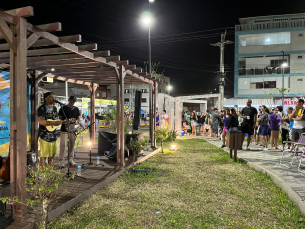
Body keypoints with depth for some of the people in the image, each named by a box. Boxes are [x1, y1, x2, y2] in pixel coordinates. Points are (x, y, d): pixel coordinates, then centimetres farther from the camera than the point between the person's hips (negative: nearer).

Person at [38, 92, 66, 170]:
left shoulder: (54, 108, 15)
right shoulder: (42, 108, -10)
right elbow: (41, 121, -23)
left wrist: (63, 121, 3)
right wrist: (54, 123, -27)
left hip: (53, 135, 8)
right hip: (45, 136, -8)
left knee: (52, 154, 13)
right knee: (44, 155, -2)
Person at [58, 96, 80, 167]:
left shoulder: (76, 109, 11)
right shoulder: (63, 109, -1)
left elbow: (78, 119, 15)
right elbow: (60, 119, -1)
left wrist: (77, 121, -8)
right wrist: (64, 123, -19)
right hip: (64, 130, -4)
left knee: (72, 145, 9)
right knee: (63, 145, -7)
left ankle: (70, 159, 21)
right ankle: (60, 161, 1)